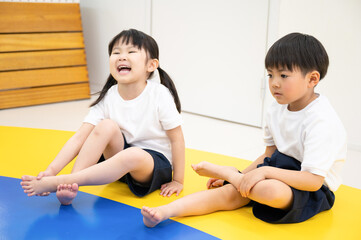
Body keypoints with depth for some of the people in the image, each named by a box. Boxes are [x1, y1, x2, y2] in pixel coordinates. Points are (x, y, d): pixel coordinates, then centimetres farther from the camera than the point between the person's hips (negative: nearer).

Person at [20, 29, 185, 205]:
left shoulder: (159, 95, -19)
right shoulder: (108, 97, -9)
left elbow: (177, 139, -12)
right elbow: (79, 138, -14)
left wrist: (177, 181, -9)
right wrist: (51, 169, -26)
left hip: (155, 162, -3)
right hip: (121, 153, 4)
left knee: (133, 156, -37)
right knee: (107, 126, -24)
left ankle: (55, 183, -35)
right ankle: (71, 186, -28)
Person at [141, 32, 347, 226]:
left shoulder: (321, 121, -23)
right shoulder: (278, 110, 5)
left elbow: (313, 180, -27)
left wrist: (265, 171, -32)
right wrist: (243, 176, 3)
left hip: (315, 191, -7)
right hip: (281, 169, 8)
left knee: (271, 190, -37)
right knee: (229, 192, -15)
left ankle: (220, 170, -12)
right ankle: (166, 211, -23)